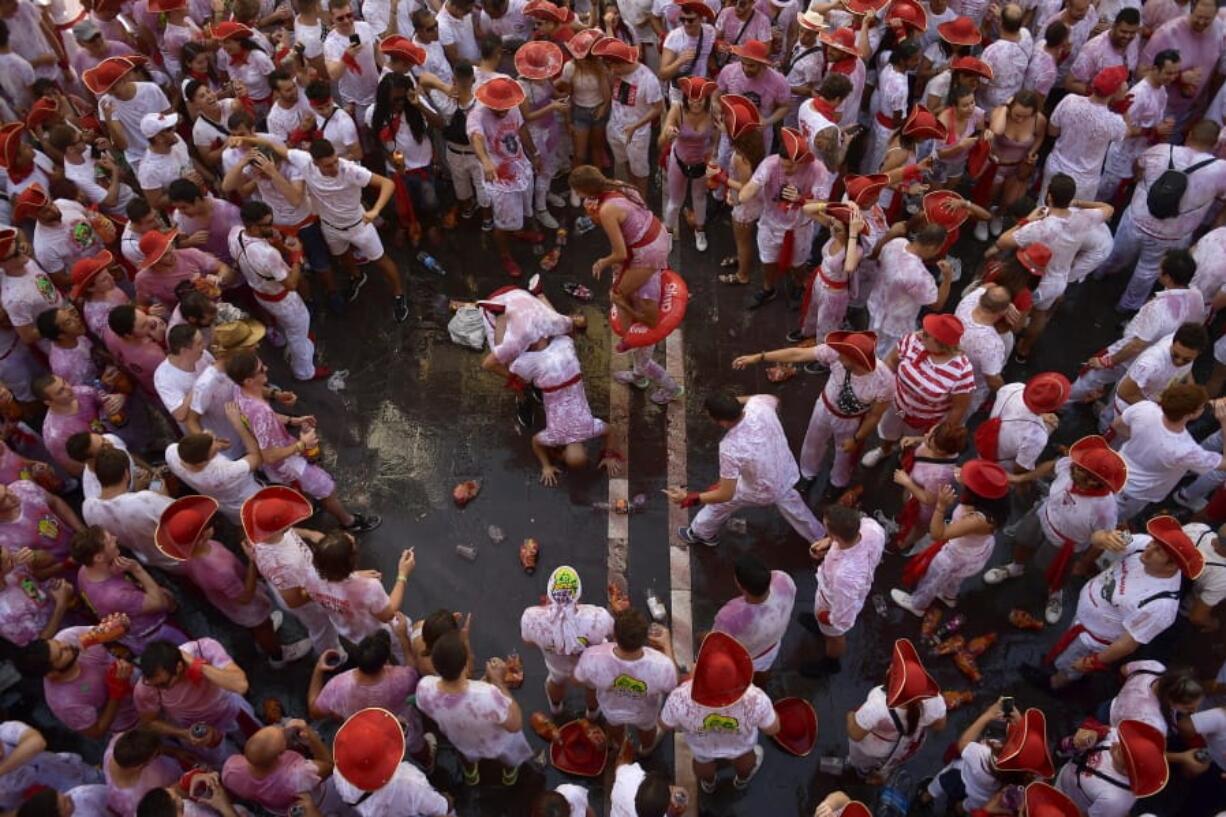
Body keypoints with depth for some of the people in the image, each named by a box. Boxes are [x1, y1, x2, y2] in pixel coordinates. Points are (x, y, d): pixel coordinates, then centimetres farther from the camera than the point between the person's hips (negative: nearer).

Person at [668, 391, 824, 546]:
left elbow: (726, 494, -29)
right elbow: (774, 399, 0)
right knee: (796, 510, 34)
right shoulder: (759, 404, -29)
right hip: (786, 476, 4)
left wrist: (689, 498, -24)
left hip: (760, 492, -4)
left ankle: (701, 534, 51)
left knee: (718, 503, 23)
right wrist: (736, 400, 0)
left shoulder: (730, 449, -41)